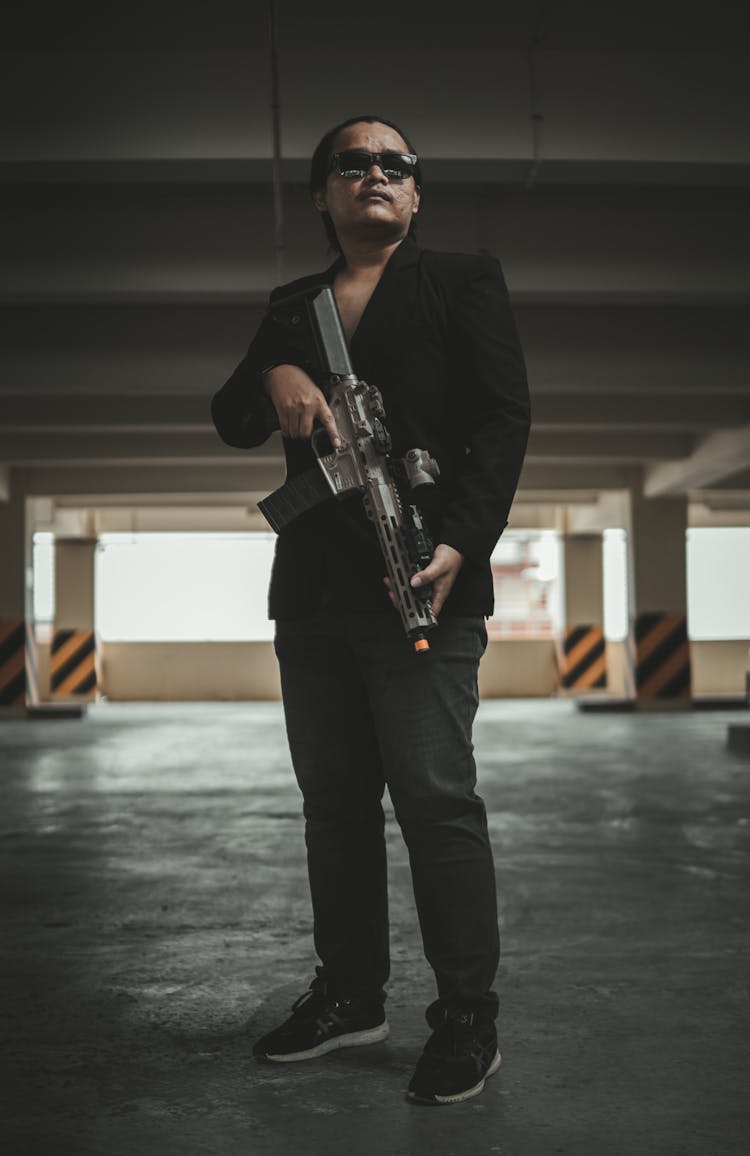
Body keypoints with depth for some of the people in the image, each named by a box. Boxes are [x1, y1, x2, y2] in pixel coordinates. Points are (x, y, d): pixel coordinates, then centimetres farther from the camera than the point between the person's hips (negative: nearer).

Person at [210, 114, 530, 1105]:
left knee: (436, 800, -7)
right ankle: (350, 994, 22)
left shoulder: (463, 282, 7)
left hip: (422, 585, -5)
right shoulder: (292, 306, 20)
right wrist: (273, 377, -8)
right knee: (334, 801, 10)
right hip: (313, 593, 5)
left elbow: (503, 419, -3)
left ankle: (468, 1021, 3)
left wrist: (460, 544, -17)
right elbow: (231, 423, 17)